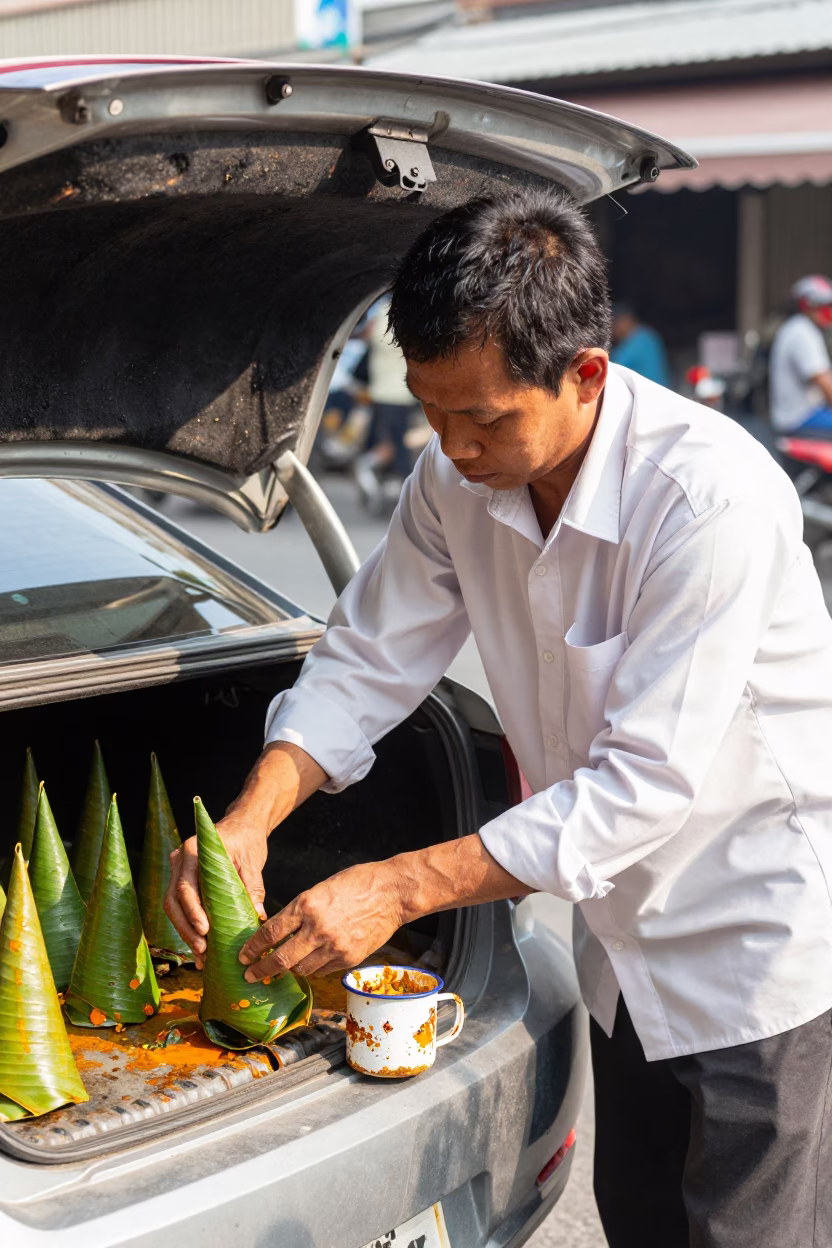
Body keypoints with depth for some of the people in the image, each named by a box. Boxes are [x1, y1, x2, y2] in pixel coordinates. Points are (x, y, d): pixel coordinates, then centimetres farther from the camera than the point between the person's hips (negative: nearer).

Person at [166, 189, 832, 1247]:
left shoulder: (712, 495, -30)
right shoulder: (457, 482, -8)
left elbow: (645, 782, -31)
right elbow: (366, 662, 3)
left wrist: (401, 888, -30)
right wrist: (250, 818, -14)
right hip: (626, 933, 7)